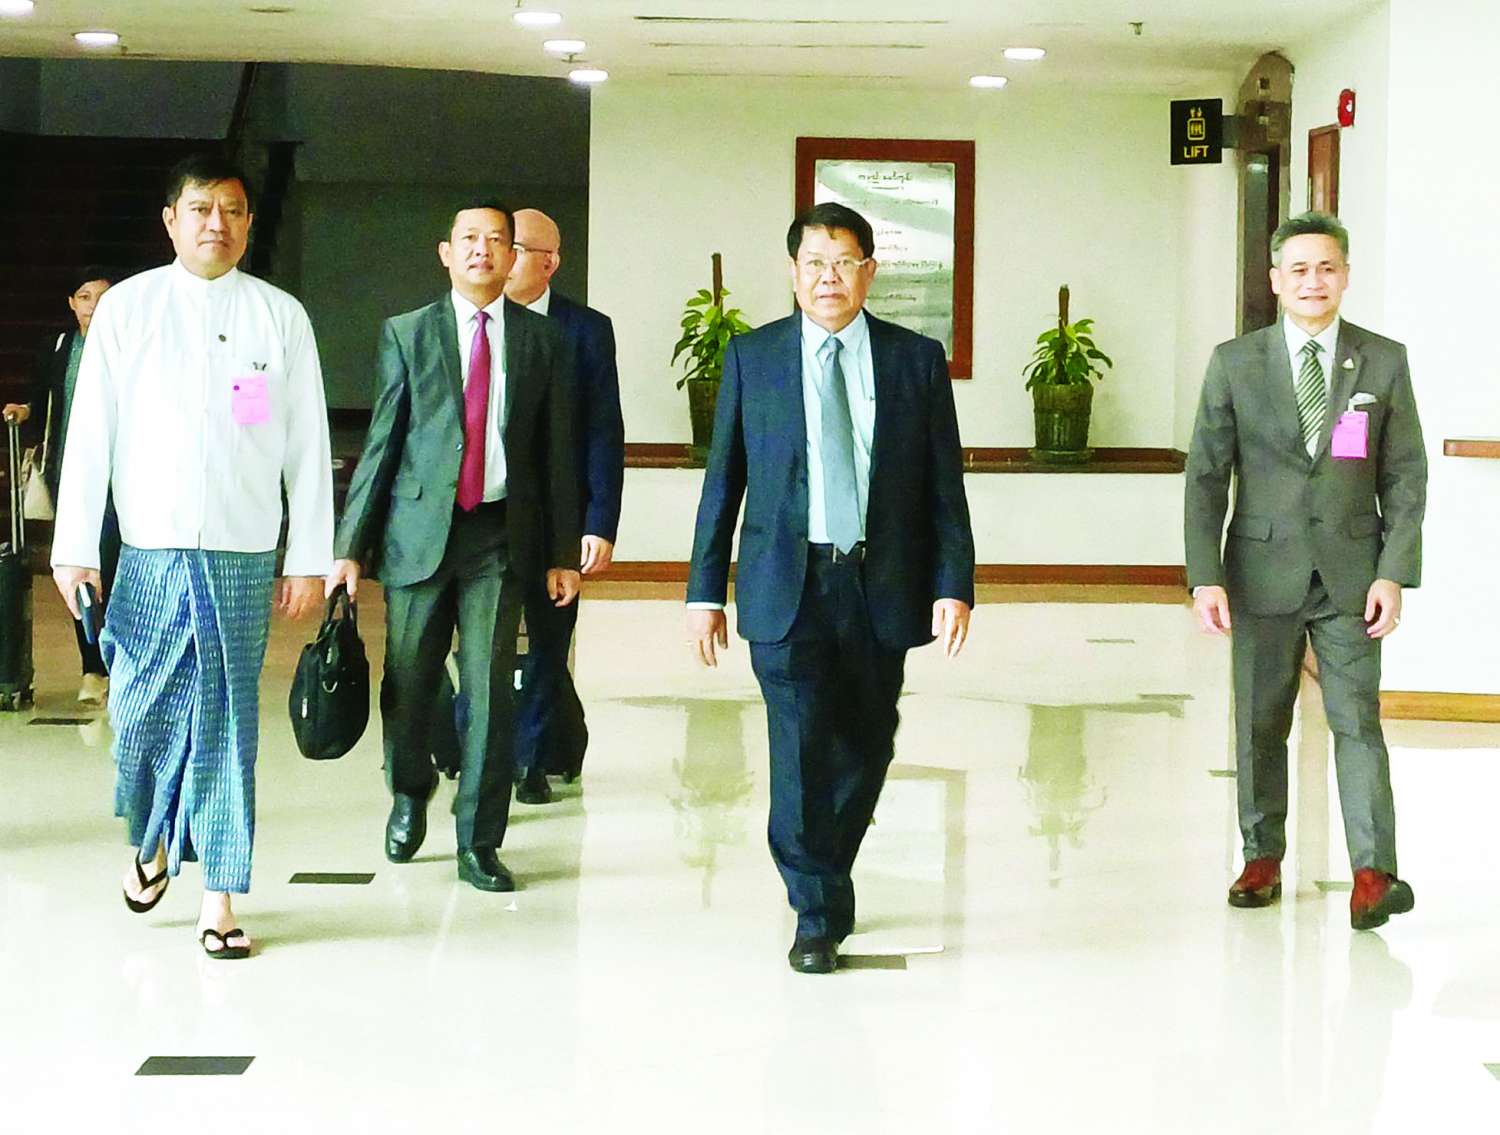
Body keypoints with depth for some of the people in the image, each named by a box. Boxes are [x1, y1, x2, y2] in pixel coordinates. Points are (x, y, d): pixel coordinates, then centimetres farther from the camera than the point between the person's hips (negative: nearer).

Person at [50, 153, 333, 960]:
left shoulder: (281, 317, 6)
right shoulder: (126, 309, 5)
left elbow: (308, 446, 7)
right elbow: (90, 435, 4)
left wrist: (308, 560, 3)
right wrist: (74, 548, -1)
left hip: (242, 556, 0)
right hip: (149, 551, 0)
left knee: (226, 722, 0)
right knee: (142, 712, 1)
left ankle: (219, 893, 7)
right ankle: (152, 841, 29)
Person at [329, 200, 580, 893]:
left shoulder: (541, 341, 8)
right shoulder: (407, 335, 5)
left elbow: (556, 452, 9)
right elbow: (381, 442, 4)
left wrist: (563, 553, 6)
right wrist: (351, 545, 0)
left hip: (501, 535, 0)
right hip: (419, 530, 0)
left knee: (490, 691, -3)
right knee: (409, 683, 6)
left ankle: (479, 843, 7)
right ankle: (410, 795, 35)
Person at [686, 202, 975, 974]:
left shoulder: (916, 359, 5)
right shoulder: (752, 358, 5)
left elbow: (945, 485, 4)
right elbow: (723, 480, 6)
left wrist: (954, 585, -5)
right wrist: (706, 590, 2)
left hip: (881, 586, 2)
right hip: (787, 587, -1)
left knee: (864, 751, 10)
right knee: (801, 749, -7)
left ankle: (826, 880, 31)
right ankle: (818, 914, 4)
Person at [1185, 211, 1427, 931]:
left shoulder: (1384, 362, 3)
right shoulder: (1235, 363, 2)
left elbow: (1405, 476, 3)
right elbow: (1205, 474, 1)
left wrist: (1393, 573, -6)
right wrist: (1205, 576, -7)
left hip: (1349, 573, -1)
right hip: (1263, 570, 1)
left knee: (1358, 718, -6)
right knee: (1260, 722, 8)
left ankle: (1373, 873, -10)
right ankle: (1262, 858, 20)